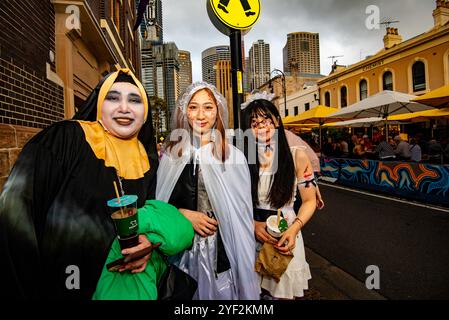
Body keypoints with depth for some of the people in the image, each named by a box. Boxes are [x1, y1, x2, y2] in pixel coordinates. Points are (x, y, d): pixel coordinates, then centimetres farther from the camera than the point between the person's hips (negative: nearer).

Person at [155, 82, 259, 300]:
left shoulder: (233, 155, -6)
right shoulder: (172, 153, 1)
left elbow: (241, 211, -3)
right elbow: (159, 202, 7)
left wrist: (243, 257, -3)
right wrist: (184, 214, -11)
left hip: (222, 249, -1)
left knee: (221, 293, 13)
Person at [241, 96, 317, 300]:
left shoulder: (297, 156, -7)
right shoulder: (244, 159, -4)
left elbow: (309, 201, -2)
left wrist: (294, 229, -17)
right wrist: (253, 224, -14)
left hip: (284, 238, -1)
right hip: (250, 237, 2)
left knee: (284, 292, 15)